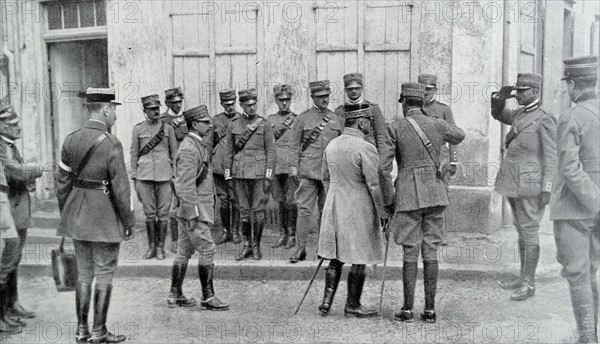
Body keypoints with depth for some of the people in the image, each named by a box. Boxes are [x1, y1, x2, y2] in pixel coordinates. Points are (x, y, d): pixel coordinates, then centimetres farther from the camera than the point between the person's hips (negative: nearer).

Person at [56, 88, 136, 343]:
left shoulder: (71, 140, 4)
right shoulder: (111, 144, -16)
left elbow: (62, 181, 8)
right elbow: (120, 187, -15)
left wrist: (65, 215, 18)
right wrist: (130, 221, -6)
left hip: (76, 216, 6)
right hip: (104, 217, -6)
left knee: (83, 273, 15)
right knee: (104, 274, 5)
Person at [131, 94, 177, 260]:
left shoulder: (167, 128, 5)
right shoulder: (138, 129, 6)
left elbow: (174, 153, 7)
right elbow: (134, 154, 9)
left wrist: (175, 176, 3)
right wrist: (135, 179, 5)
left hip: (164, 175, 0)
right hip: (145, 176, 0)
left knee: (163, 213, 2)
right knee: (149, 213, 5)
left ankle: (160, 247, 14)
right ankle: (151, 246, 17)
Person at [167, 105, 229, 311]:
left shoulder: (198, 145, 15)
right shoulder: (189, 149, -17)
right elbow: (185, 185, -21)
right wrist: (192, 214, -21)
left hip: (196, 208, 10)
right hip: (193, 209, -10)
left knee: (184, 251, 13)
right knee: (207, 249, -5)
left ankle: (175, 296, 21)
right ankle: (208, 297, 3)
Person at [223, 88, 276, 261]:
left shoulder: (264, 125, 0)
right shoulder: (233, 125, 7)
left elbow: (271, 152, -1)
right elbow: (228, 152, 10)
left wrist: (268, 176, -7)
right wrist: (228, 176, 5)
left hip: (259, 173, -2)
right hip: (240, 173, 2)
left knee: (259, 211, 0)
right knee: (244, 211, 7)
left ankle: (256, 246, 14)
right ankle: (247, 245, 18)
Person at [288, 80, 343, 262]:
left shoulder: (336, 119, 11)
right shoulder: (303, 118, 3)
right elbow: (294, 144, 5)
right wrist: (295, 166, -3)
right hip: (308, 172, -2)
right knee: (304, 210, -4)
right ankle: (300, 249, 2)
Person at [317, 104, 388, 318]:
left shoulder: (332, 145, 4)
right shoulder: (365, 148, -17)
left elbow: (326, 177, 14)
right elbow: (375, 185, -16)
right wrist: (382, 212, -8)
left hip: (334, 205, 7)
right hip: (358, 208, -6)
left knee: (335, 258, 15)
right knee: (359, 260, 6)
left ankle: (327, 300, 15)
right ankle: (352, 306, 16)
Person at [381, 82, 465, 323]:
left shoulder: (395, 128, -5)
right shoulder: (437, 125, 4)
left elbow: (384, 167, -7)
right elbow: (460, 136, 25)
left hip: (408, 196, -3)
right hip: (435, 194, 3)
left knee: (410, 253, 4)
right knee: (430, 252, 7)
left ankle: (407, 309, 9)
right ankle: (430, 309, 12)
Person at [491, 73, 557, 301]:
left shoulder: (544, 121, -9)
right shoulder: (519, 115, 11)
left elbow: (551, 158, -11)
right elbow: (497, 114, 30)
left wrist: (547, 189, -15)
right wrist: (500, 98, 9)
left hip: (530, 185, -8)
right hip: (513, 183, 8)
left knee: (529, 232, -3)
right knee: (521, 231, 14)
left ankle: (529, 284, 5)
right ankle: (523, 277, 24)